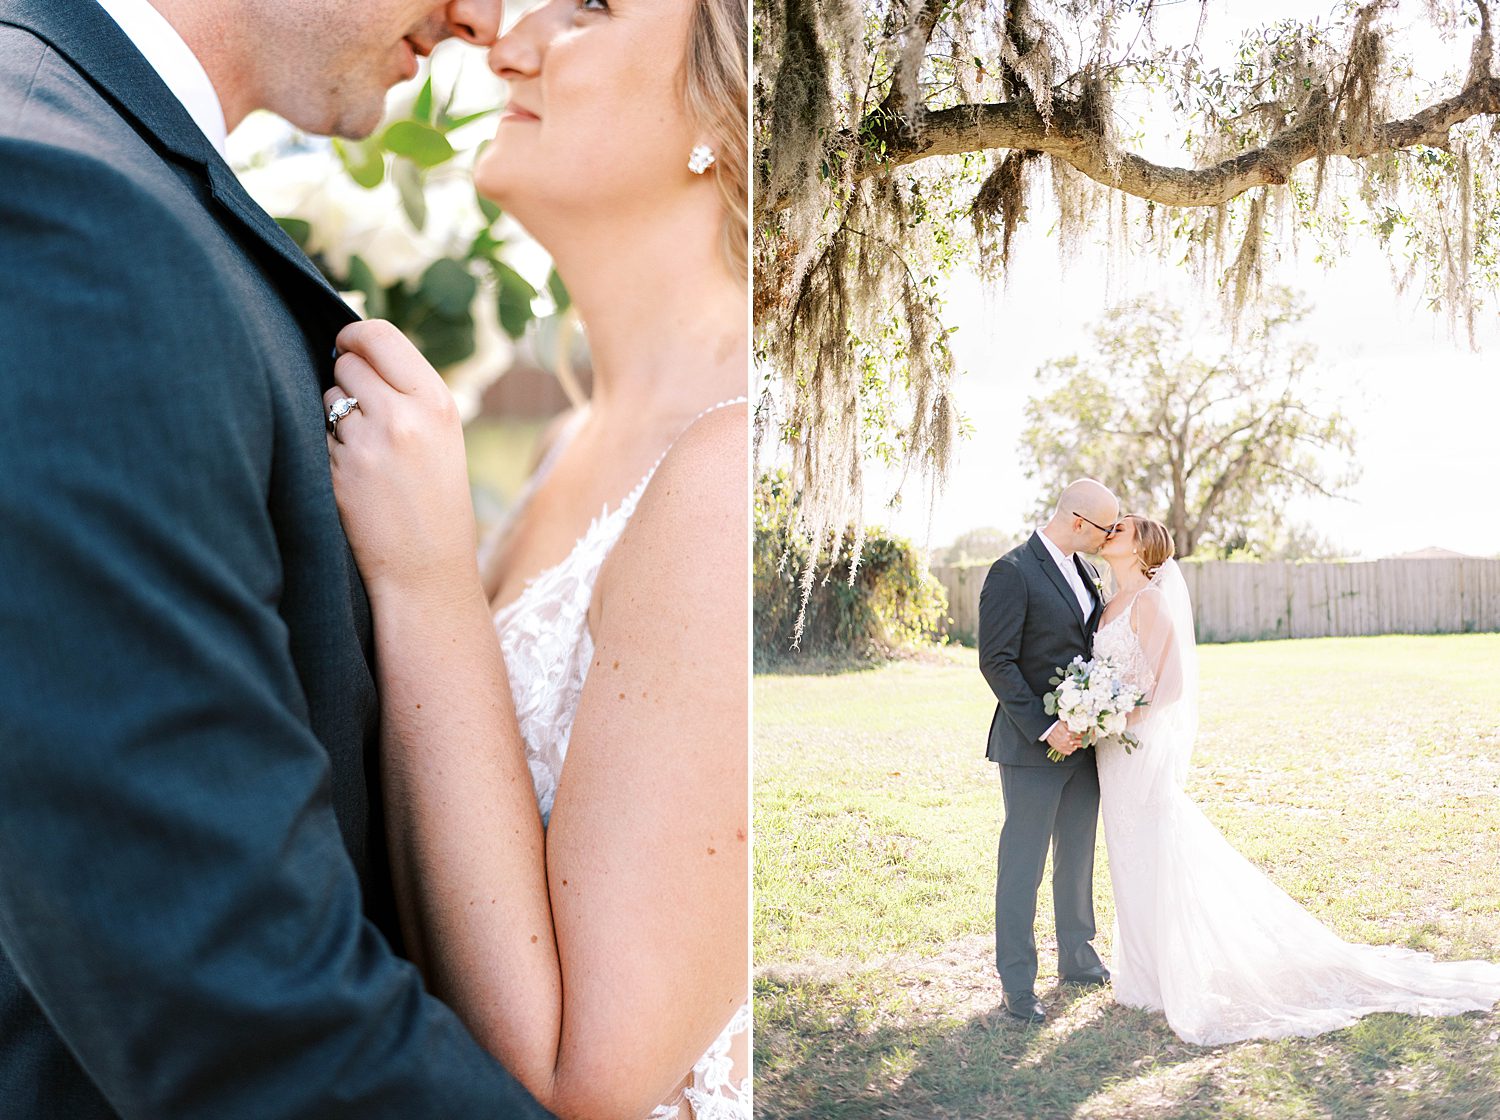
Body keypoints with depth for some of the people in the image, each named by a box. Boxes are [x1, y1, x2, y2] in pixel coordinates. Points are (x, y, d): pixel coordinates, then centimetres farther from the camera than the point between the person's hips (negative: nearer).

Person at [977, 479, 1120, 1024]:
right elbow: (997, 662, -18)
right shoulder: (1012, 572, -15)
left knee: (1077, 856, 18)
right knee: (1023, 865, -1)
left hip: (1083, 740, 8)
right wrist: (1045, 729, -22)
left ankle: (1077, 957, 33)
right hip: (1033, 747, -8)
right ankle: (1017, 983, 7)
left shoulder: (1083, 570, 11)